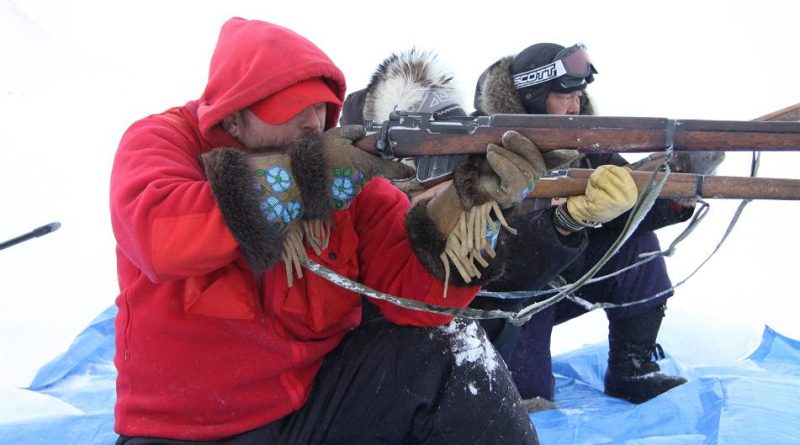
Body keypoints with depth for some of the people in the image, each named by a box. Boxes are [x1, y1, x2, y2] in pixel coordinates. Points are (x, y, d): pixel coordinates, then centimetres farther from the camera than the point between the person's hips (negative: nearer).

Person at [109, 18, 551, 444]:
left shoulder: (348, 168, -3)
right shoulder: (162, 139, -8)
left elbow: (413, 292, -12)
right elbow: (160, 236, -30)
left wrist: (471, 199, -29)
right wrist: (309, 173, -28)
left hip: (321, 393, 2)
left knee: (453, 354, -16)